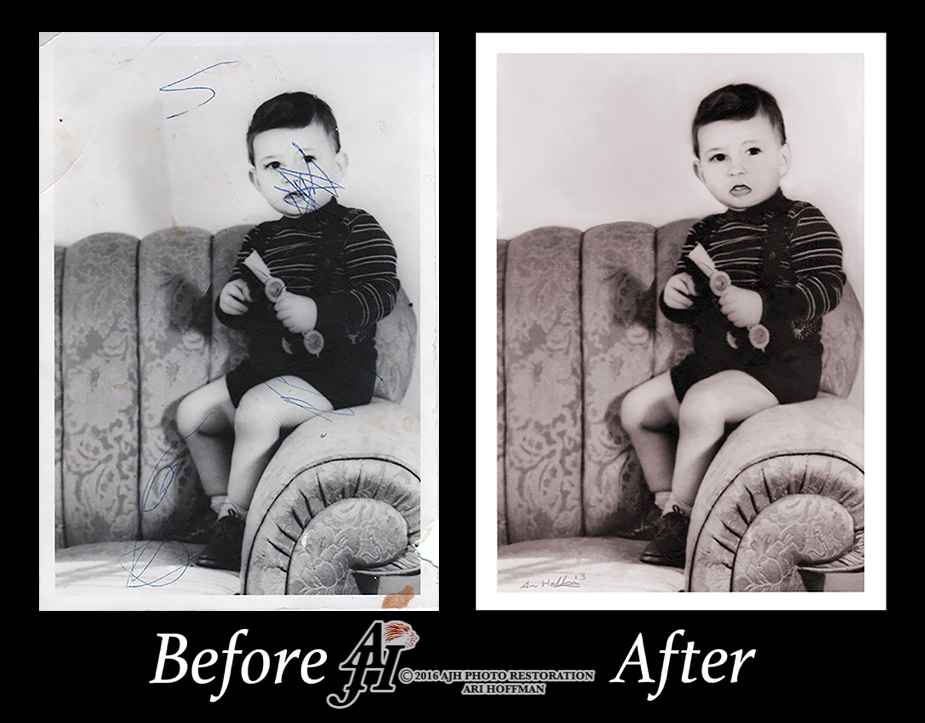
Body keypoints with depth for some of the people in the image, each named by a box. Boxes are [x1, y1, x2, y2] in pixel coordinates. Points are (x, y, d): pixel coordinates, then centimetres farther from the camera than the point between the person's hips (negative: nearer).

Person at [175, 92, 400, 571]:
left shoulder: (357, 230, -8)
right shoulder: (259, 239, 13)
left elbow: (380, 292, -20)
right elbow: (244, 313, 19)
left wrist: (317, 313, -31)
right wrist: (229, 300, -6)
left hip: (334, 370, -8)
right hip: (267, 365, 8)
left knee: (257, 410, -28)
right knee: (193, 413, 8)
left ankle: (237, 523, -13)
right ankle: (223, 509, 17)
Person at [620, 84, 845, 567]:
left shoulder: (804, 223, -7)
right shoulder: (704, 234, 11)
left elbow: (826, 287, -18)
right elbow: (689, 312, 17)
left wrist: (762, 306, -30)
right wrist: (674, 296, -8)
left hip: (780, 365, -8)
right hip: (711, 360, 8)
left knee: (702, 404, -29)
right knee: (637, 407, 5)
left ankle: (681, 514, -13)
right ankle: (665, 503, 18)